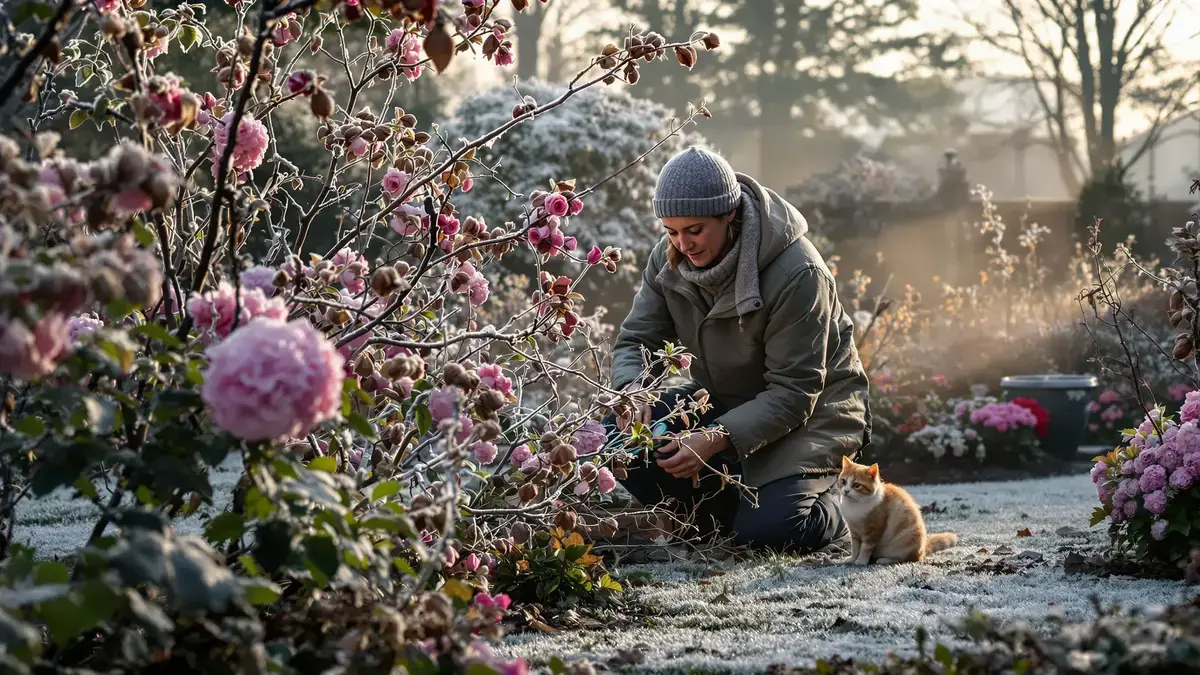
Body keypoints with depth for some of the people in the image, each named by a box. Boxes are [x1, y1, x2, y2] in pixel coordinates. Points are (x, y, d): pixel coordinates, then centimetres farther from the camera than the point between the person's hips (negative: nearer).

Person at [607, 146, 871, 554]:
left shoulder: (798, 273, -28)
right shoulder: (669, 259, -9)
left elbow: (794, 392, -27)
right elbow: (636, 340, -5)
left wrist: (718, 439, -39)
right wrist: (631, 392, -30)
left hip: (809, 411, -6)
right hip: (725, 403, 6)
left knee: (766, 530, -28)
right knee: (622, 435, -18)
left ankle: (831, 520, 9)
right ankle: (721, 524, 1)